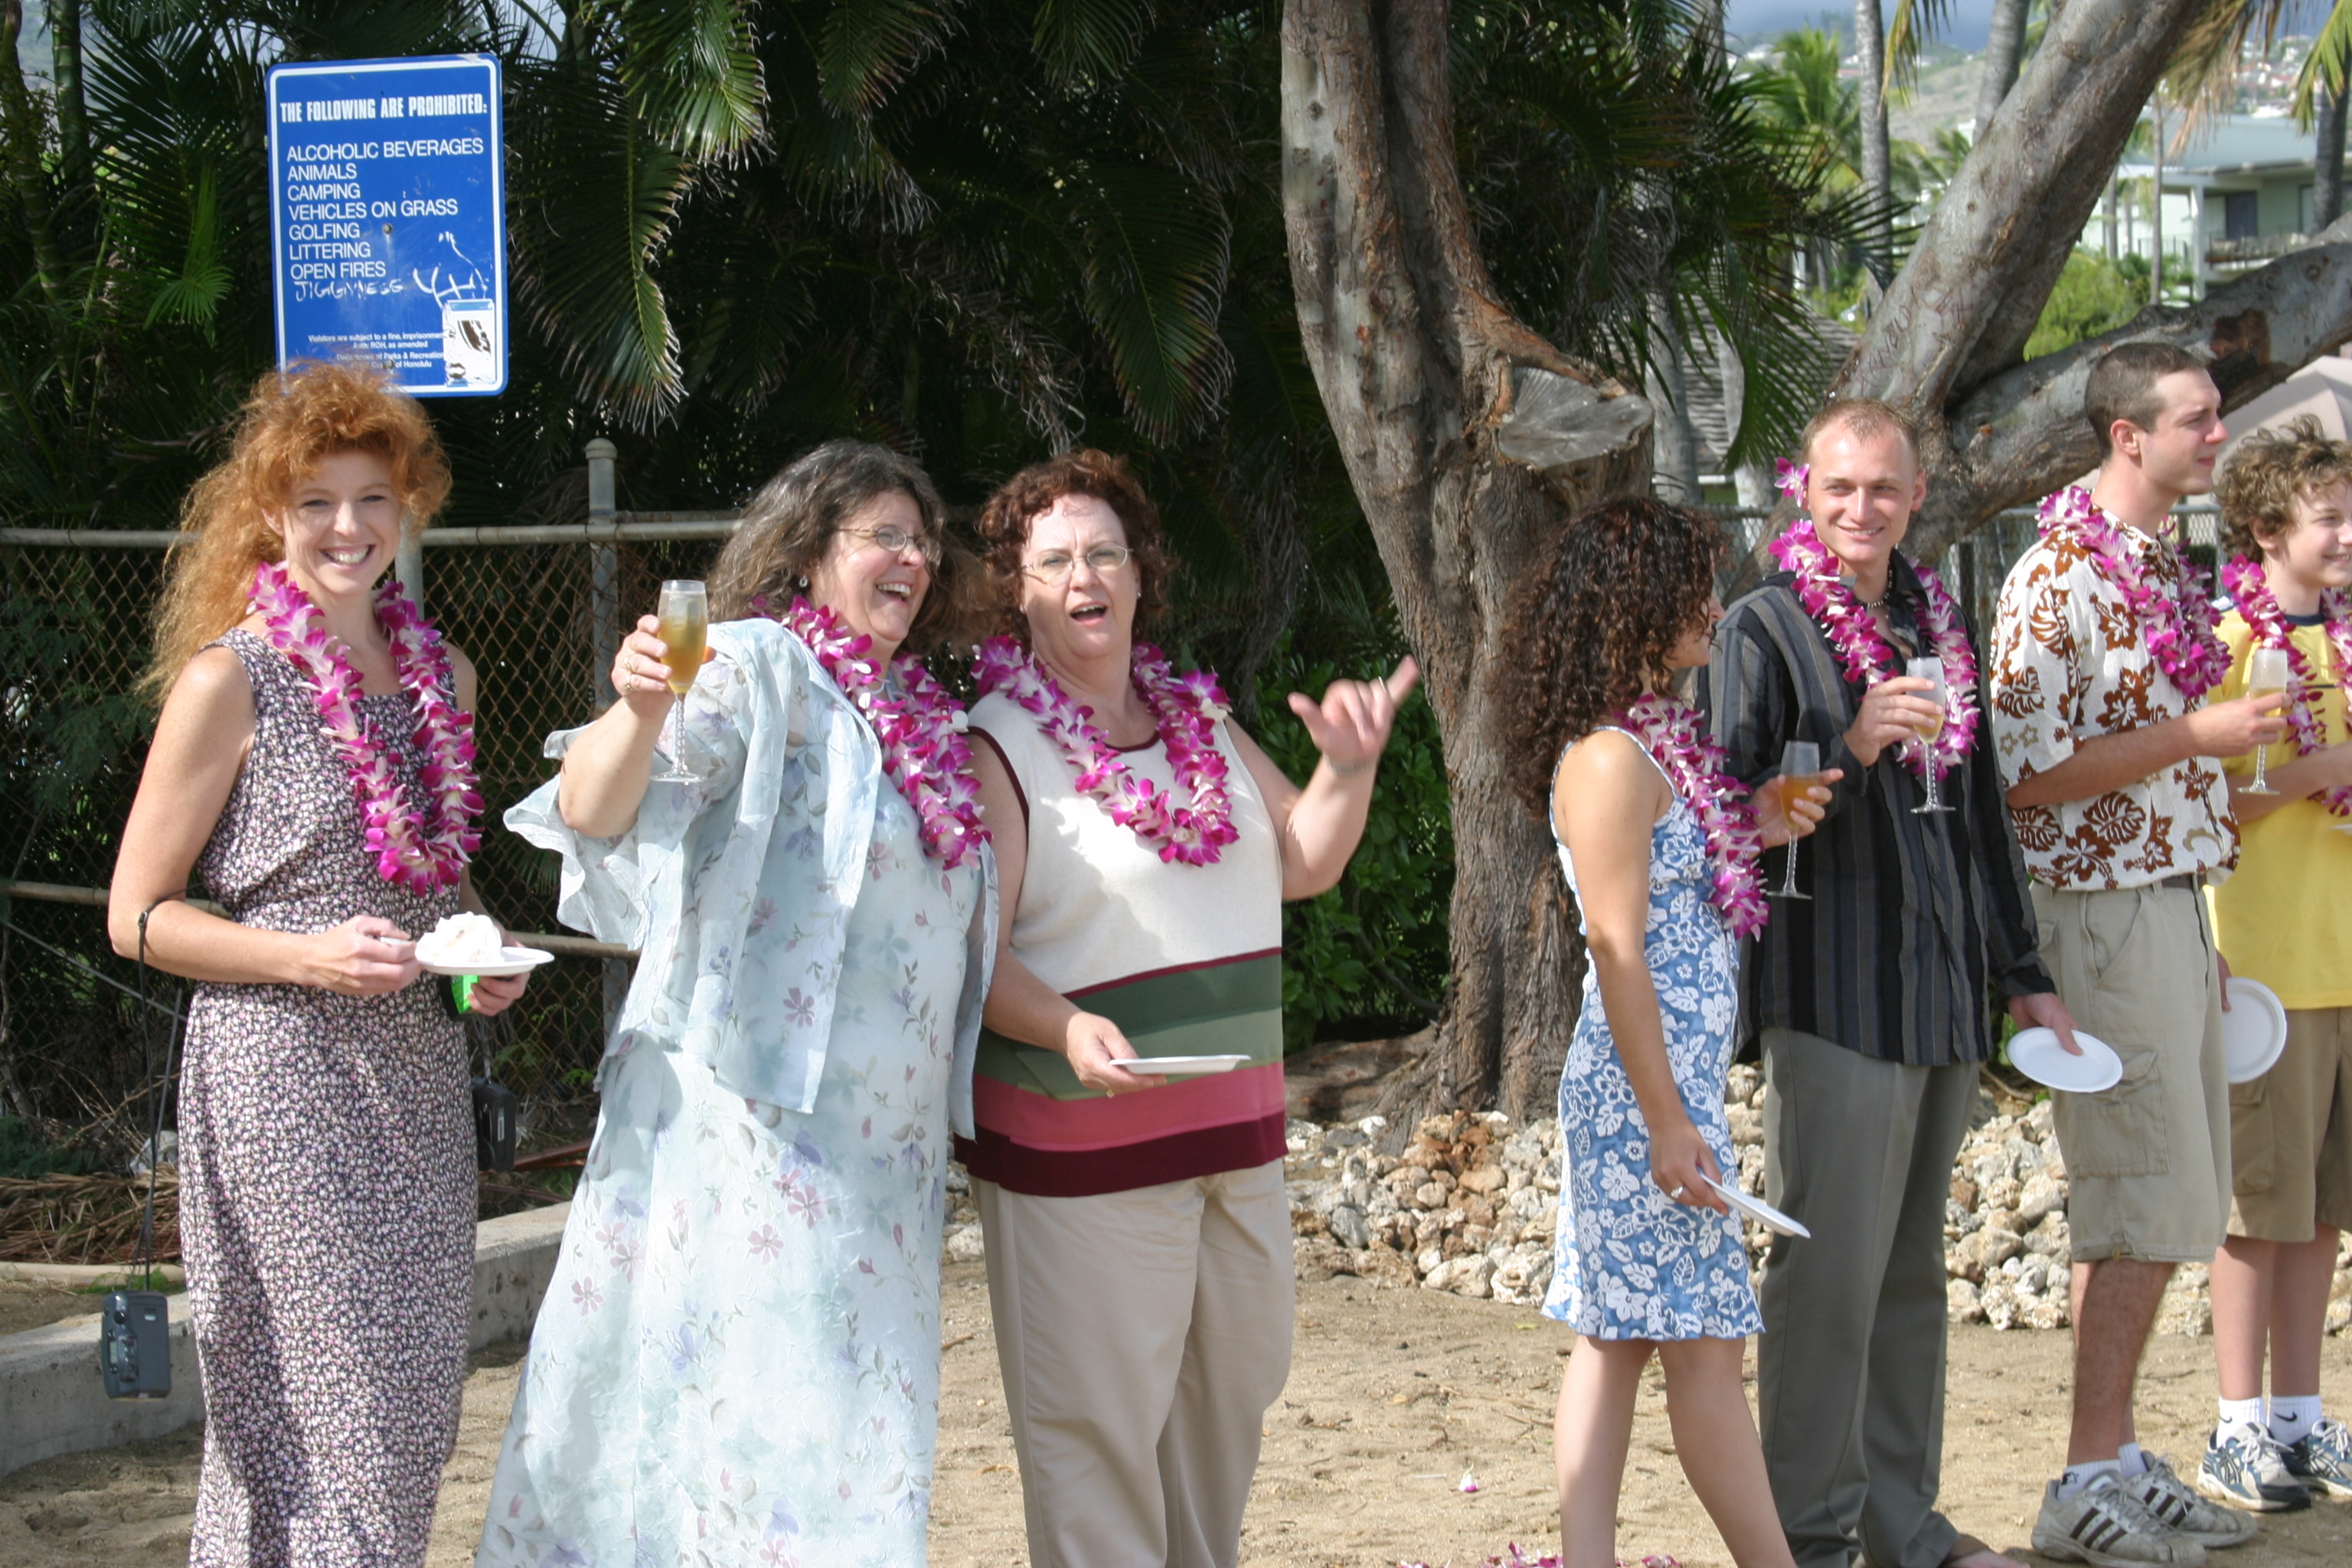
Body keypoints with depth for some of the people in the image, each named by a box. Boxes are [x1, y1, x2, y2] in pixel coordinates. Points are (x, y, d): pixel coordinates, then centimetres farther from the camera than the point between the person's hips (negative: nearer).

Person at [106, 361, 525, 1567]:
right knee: (324, 1415, -8)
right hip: (276, 1079, -6)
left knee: (416, 1404, 8)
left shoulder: (442, 673, 11)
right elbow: (137, 916, -7)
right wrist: (307, 957, -19)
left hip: (417, 1082, 7)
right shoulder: (230, 679, -8)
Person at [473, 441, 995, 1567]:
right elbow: (593, 811, -21)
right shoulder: (760, 667, -7)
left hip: (879, 1146, 8)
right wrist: (638, 709, -40)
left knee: (856, 1426, 11)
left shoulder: (917, 721, 16)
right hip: (751, 1124, -8)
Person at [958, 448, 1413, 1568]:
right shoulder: (995, 747, -9)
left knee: (1235, 1387, 17)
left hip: (1235, 1127, 7)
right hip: (1081, 1140, -7)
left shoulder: (1198, 718, 11)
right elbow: (974, 956, -15)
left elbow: (1303, 863, 16)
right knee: (1099, 1414, -4)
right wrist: (1069, 1029, -32)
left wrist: (1347, 766, -2)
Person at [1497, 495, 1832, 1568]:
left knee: (1619, 1336, 9)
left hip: (1671, 1076, 10)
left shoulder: (1658, 737, 13)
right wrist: (1669, 1122, -20)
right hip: (1647, 1084, -10)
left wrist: (1755, 830, 3)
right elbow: (1618, 948, -19)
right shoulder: (1610, 761, -16)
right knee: (1704, 1341, -3)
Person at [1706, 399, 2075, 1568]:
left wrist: (2021, 974, 21)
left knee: (1912, 1275, 11)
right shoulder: (1764, 629, -4)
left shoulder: (1940, 624, 15)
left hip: (1943, 997, 6)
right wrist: (1851, 749, -22)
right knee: (1829, 1278, -7)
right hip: (1832, 999, -6)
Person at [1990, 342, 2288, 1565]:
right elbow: (2029, 775, -19)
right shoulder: (2056, 580, -14)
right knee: (2151, 1199, -9)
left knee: (2165, 1198, 10)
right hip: (2105, 907, -9)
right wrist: (2194, 736, -18)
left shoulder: (2168, 568, 14)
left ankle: (2116, 1461, 17)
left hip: (2175, 902, 9)